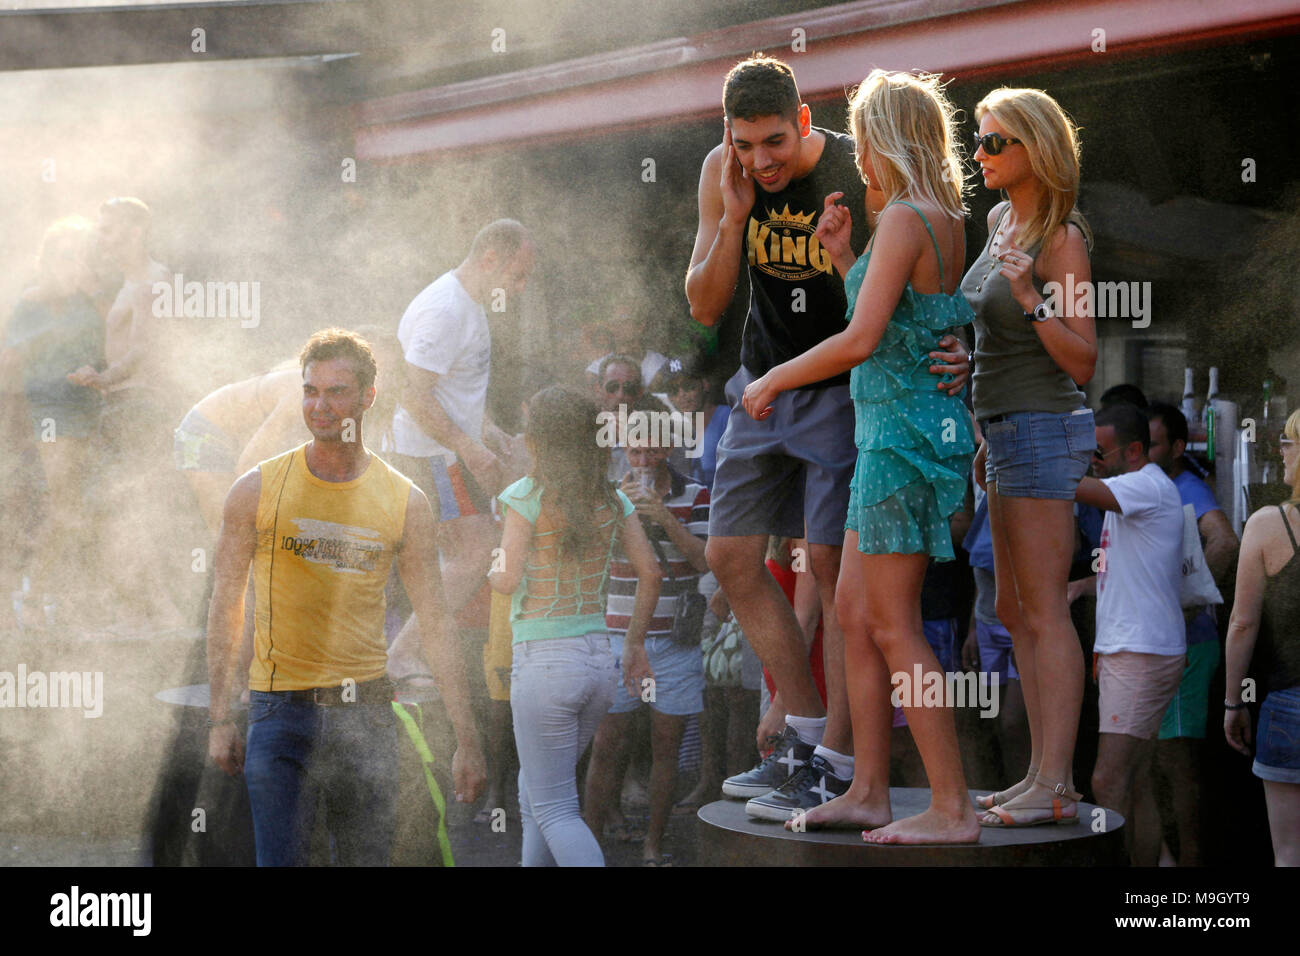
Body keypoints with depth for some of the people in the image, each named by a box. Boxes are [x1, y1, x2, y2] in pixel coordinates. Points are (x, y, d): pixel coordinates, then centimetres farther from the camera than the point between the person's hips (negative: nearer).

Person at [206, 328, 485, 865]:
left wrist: (467, 740, 0)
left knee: (369, 858, 6)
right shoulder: (258, 490, 0)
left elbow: (435, 624, 4)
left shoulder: (404, 502, 3)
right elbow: (226, 604, 5)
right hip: (281, 706, -1)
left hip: (365, 711, 2)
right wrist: (220, 719, 0)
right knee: (279, 861, -8)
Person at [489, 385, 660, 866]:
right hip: (599, 659, 6)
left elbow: (508, 580, -13)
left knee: (554, 810, -2)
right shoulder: (611, 498, 6)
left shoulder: (528, 495, -10)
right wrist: (635, 644, 16)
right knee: (534, 796, 22)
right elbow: (650, 572, 6)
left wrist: (491, 569, 10)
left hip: (544, 662, -6)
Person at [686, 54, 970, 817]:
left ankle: (840, 755, -4)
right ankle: (803, 724, 16)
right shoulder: (722, 174, -6)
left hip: (845, 387, -6)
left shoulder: (861, 175, -20)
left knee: (832, 561, -10)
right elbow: (704, 308, -5)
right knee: (732, 558, 4)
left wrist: (955, 349, -35)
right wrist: (734, 216, -19)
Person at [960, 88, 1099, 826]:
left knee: (1043, 612, -8)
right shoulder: (1002, 219, 11)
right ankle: (1047, 772, 15)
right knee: (1016, 612, 11)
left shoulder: (1061, 240, -15)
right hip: (1010, 433, 10)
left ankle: (1052, 785, -6)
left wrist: (1031, 299, -29)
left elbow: (1084, 362, -16)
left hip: (1044, 432, -10)